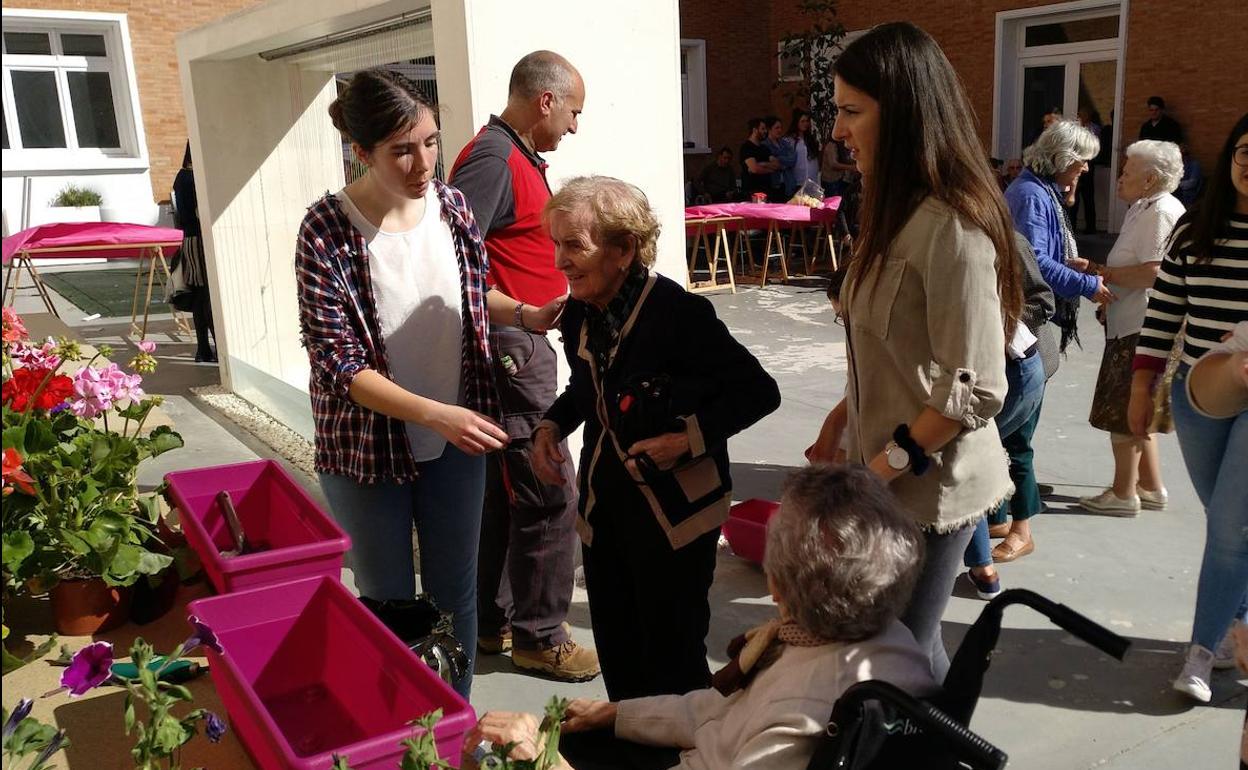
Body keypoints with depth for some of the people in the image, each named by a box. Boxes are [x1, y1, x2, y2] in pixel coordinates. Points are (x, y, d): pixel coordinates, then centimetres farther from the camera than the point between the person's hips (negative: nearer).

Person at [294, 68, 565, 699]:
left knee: (455, 592, 17)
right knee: (388, 602, 14)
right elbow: (341, 365, -20)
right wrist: (435, 414, -30)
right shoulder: (327, 231, -18)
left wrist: (527, 314, -6)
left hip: (456, 438, 4)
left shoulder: (451, 205, -5)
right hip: (368, 445, -3)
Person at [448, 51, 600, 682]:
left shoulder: (519, 158, 16)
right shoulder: (492, 158, -16)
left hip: (520, 346, 10)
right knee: (549, 497, -4)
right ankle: (538, 636, 11)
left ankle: (495, 621, 29)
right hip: (512, 347, -10)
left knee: (504, 491, 16)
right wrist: (521, 314, -22)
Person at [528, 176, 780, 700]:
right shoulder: (579, 315, 2)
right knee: (616, 655, 18)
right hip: (604, 505, 7)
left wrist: (692, 437, -23)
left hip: (674, 511, -7)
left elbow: (759, 392, -14)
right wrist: (551, 426, 3)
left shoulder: (680, 313, -20)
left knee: (671, 662, 5)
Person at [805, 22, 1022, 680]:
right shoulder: (900, 211, 8)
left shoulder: (951, 228, -22)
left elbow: (975, 391, -22)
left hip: (931, 486, -8)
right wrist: (844, 416, 9)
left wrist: (880, 467, -16)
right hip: (889, 475, 8)